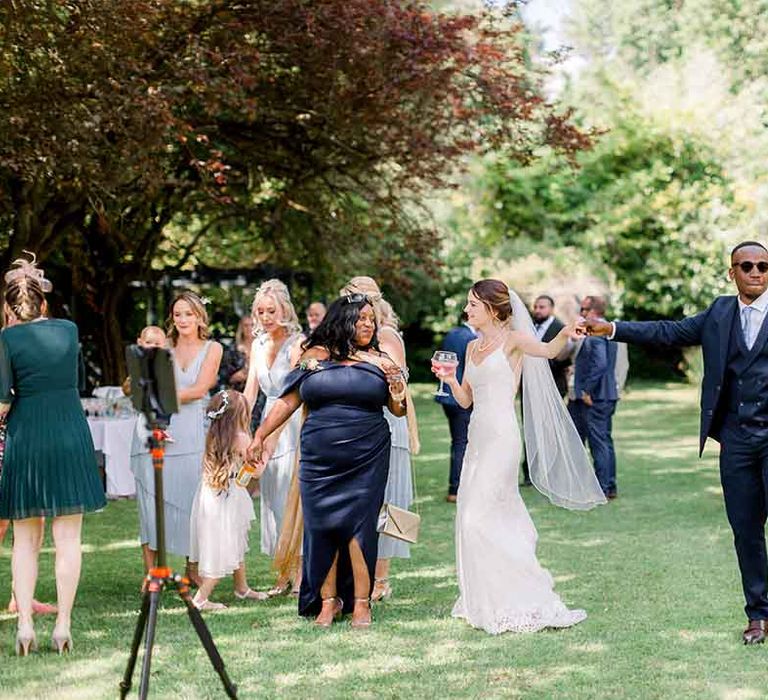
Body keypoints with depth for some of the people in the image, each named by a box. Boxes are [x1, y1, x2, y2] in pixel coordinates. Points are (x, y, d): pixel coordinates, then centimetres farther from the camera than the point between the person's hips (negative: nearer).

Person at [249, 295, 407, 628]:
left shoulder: (379, 361, 8)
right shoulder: (315, 356, 7)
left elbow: (399, 409, 12)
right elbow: (288, 401, 11)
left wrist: (395, 382, -6)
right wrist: (260, 435, 7)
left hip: (367, 461, -1)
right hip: (320, 461, 1)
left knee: (358, 527, -4)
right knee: (321, 528, 2)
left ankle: (361, 602, 4)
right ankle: (328, 601, 13)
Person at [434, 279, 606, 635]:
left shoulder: (512, 340, -5)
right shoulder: (472, 347, 16)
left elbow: (548, 350, -26)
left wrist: (566, 333, -46)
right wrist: (449, 378, 1)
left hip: (501, 438, -8)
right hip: (478, 438, 8)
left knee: (479, 518, -10)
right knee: (492, 519, 11)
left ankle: (521, 600, -2)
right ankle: (488, 602, 21)